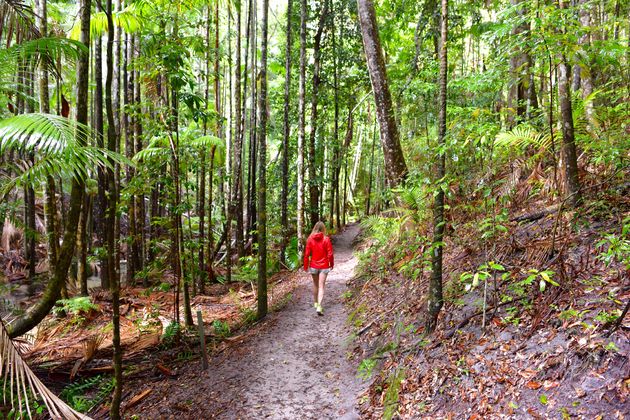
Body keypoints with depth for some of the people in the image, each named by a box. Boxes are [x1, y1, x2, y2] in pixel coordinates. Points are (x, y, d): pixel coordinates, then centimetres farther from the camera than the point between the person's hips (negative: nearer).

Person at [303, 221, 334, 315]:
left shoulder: (310, 239, -6)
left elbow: (307, 254, -4)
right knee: (321, 286, 0)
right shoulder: (326, 239, -10)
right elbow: (330, 254, -8)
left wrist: (306, 266, 6)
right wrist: (332, 264, 8)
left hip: (313, 266, 2)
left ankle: (315, 303, 36)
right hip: (324, 266, -2)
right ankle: (319, 307, -11)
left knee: (315, 284, 21)